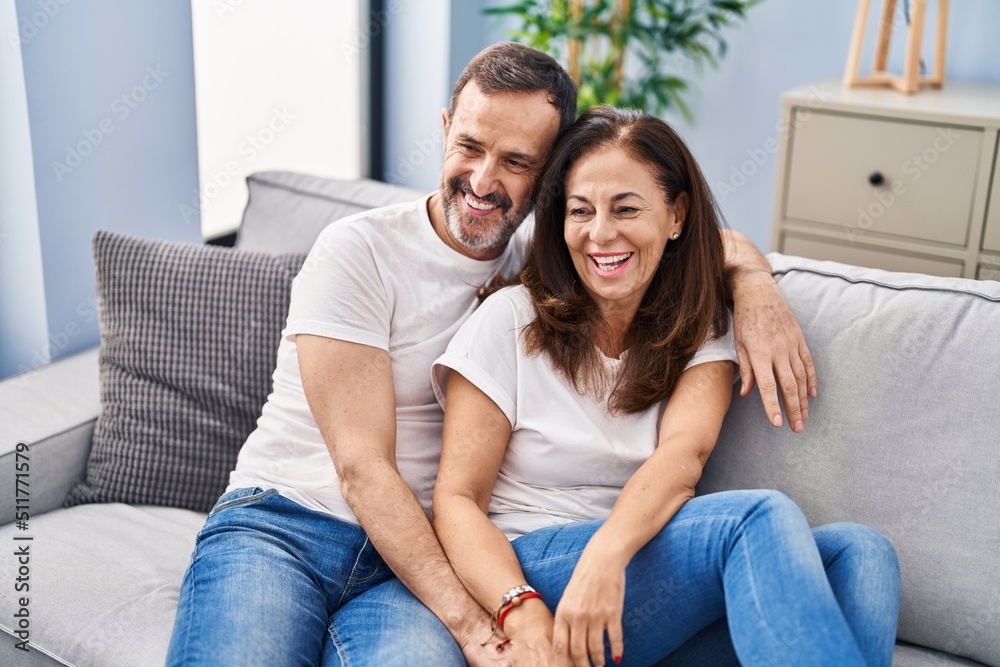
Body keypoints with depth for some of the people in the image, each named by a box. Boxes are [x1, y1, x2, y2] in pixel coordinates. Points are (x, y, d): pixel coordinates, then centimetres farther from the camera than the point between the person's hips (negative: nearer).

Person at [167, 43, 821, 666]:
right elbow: (361, 466, -13)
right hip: (279, 523, -2)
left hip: (415, 557, 2)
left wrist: (754, 281, -6)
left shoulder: (545, 257, 8)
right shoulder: (358, 253, -7)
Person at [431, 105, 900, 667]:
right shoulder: (511, 321, 1)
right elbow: (457, 499, -5)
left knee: (860, 553, -23)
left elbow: (685, 451, -11)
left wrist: (607, 554, -32)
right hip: (528, 572, -3)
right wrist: (523, 615, -24)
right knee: (761, 518, -28)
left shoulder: (705, 334, 10)